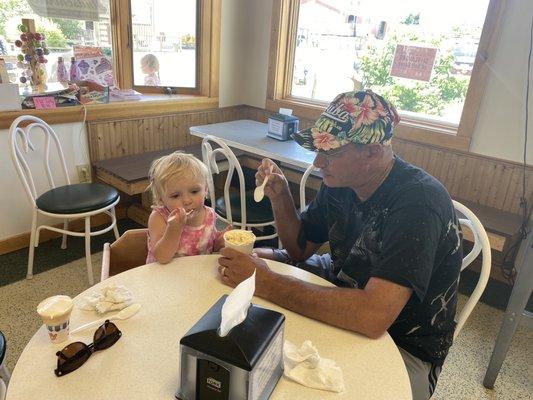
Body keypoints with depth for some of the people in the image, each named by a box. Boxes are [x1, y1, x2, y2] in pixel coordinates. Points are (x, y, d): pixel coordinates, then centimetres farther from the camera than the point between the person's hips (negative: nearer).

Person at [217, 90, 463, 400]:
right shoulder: (339, 181, -8)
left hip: (405, 346, -6)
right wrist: (280, 196, -15)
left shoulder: (419, 202, -31)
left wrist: (265, 283, -37)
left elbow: (373, 316, -40)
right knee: (263, 258, 8)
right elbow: (300, 249, 2)